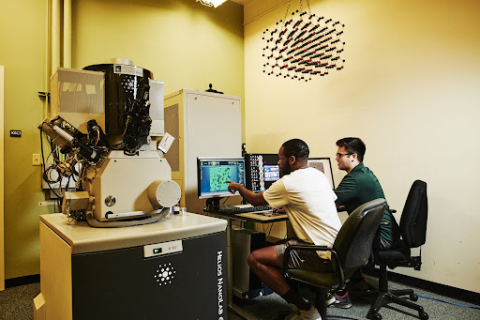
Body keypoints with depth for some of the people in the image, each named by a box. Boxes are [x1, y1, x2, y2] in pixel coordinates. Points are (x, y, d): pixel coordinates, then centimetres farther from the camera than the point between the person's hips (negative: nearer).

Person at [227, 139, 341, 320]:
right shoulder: (319, 175, 10)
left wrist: (238, 187, 21)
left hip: (321, 256, -9)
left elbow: (255, 200, 0)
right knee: (281, 245, 27)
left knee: (255, 259, -9)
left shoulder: (288, 183, -14)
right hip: (339, 249, 9)